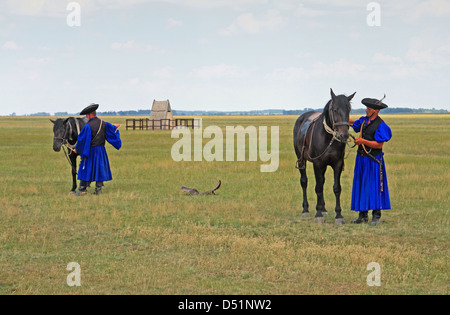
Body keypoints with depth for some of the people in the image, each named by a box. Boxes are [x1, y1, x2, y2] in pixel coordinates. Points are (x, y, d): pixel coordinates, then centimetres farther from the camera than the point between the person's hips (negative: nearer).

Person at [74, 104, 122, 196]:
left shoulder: (88, 126, -17)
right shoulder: (103, 123, 0)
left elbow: (81, 139, -12)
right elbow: (111, 129, 18)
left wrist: (77, 149, 2)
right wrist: (115, 127, 42)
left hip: (90, 151, -5)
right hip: (101, 150, 5)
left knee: (85, 169, 3)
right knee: (100, 169, 11)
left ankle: (82, 189, 4)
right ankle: (98, 189, 12)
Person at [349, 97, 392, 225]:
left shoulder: (380, 125, -13)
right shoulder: (364, 120, 7)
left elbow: (379, 144, -16)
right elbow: (354, 124, 28)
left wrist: (363, 141, -19)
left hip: (373, 160, -7)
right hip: (361, 158, 7)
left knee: (374, 186, -6)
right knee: (360, 186, 8)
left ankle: (376, 216, -2)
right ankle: (363, 215, 15)